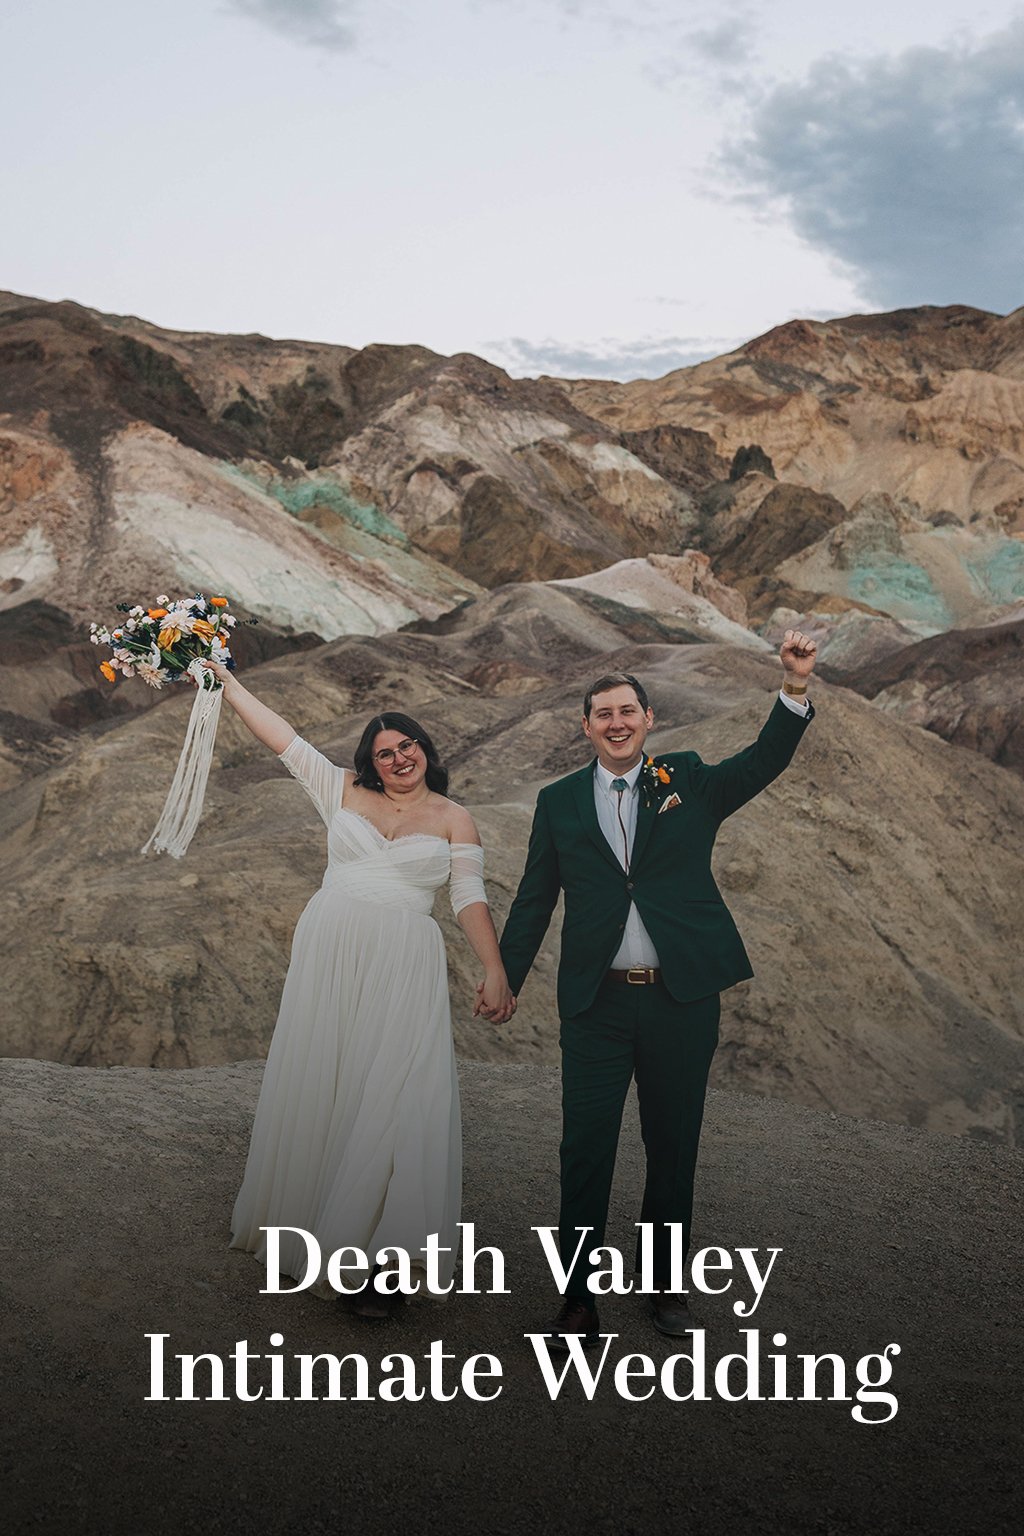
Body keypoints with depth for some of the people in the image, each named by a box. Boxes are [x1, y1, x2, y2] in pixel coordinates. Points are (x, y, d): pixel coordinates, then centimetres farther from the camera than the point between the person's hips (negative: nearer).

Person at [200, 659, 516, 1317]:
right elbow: (284, 738, 11)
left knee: (394, 1097, -7)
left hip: (404, 968, -2)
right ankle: (306, 1227, 24)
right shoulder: (344, 792, 12)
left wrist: (496, 971, -10)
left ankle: (379, 1256, 1)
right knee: (319, 1088, 6)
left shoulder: (453, 819, 8)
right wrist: (225, 680, 11)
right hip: (329, 957, 2)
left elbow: (472, 899, 1)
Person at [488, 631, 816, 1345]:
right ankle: (578, 1299, 17)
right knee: (586, 1151, 3)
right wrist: (504, 977, 6)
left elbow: (764, 761, -10)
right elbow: (535, 899, 9)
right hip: (596, 1003, 0)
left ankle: (666, 1285, 32)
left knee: (674, 1146, 13)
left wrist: (797, 686, -24)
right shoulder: (559, 800, 6)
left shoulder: (689, 781, 5)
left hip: (683, 998, 1)